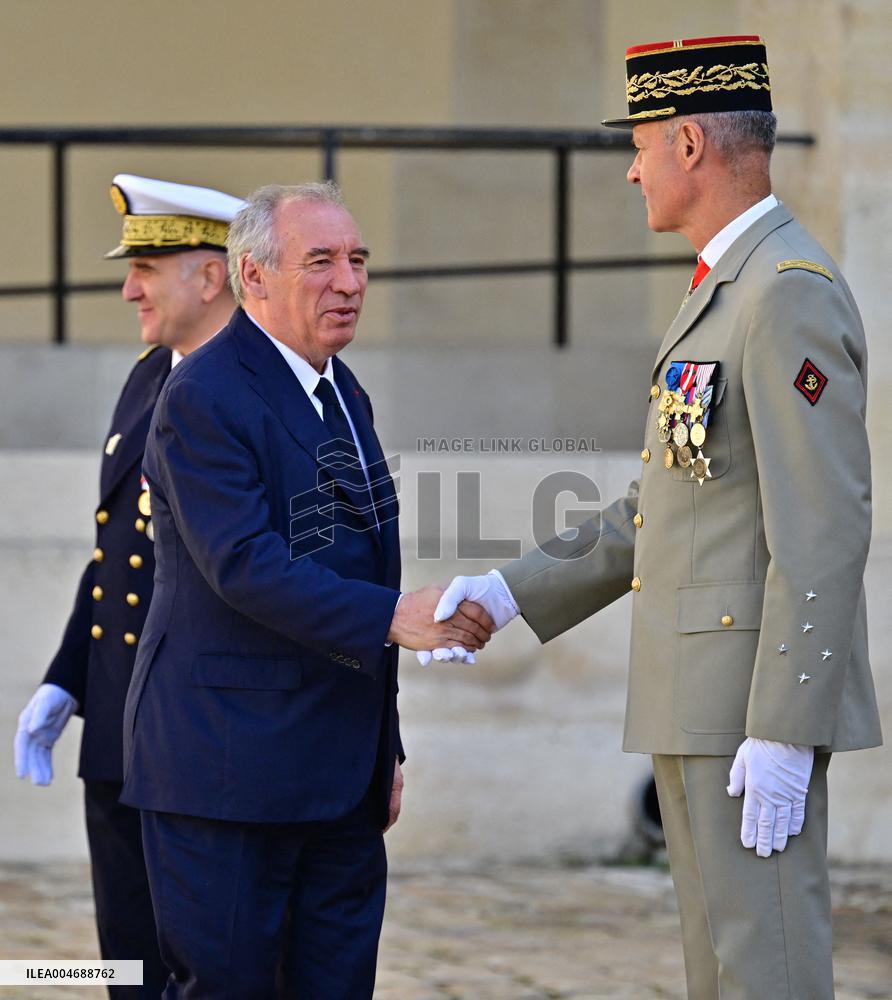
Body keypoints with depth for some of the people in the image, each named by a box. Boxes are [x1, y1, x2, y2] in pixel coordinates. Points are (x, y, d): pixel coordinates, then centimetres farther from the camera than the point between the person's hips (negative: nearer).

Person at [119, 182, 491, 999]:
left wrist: (385, 747, 21)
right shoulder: (203, 398, -12)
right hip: (230, 768, -8)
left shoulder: (342, 395, 16)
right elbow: (246, 565, -23)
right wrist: (393, 617, -30)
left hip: (339, 774, 8)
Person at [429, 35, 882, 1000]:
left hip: (760, 703, -10)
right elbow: (659, 511, 21)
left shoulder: (792, 291, -15)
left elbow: (824, 529, -21)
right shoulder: (724, 293, 18)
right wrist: (513, 592, 12)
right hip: (701, 703, 10)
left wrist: (784, 733, -23)